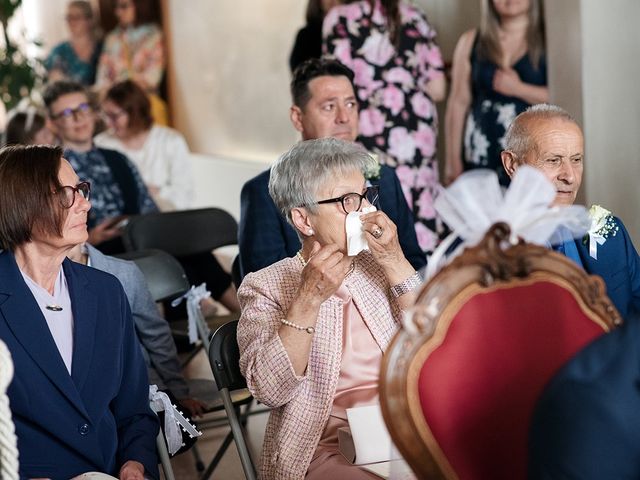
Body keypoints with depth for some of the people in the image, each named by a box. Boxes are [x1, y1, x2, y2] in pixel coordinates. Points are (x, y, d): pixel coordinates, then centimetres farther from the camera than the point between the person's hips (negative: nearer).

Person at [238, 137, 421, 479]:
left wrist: (396, 265, -5)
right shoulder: (264, 287, 2)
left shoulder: (380, 266, 14)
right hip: (330, 449, -5)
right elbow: (269, 390, -12)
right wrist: (309, 299, -17)